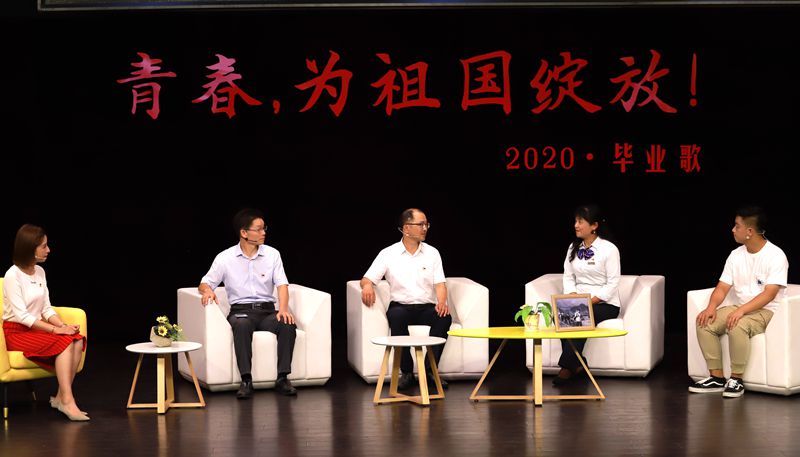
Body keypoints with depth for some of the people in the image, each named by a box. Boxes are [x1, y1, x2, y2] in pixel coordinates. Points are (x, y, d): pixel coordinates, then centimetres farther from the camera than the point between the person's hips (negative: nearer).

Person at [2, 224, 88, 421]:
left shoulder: (39, 272, 9)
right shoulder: (13, 275, -14)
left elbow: (46, 309, 10)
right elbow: (21, 316, -20)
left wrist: (63, 325, -9)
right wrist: (55, 329, -24)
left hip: (37, 328, 7)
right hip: (17, 332, -7)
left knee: (77, 341, -19)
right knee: (64, 342, -29)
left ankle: (61, 397, -19)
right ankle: (67, 401, -29)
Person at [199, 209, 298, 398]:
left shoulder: (272, 254, 8)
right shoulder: (225, 258, 3)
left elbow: (282, 285, 0)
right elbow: (205, 283, 6)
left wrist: (283, 309, -20)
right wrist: (207, 290, -21)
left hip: (267, 311, 2)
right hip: (240, 312, -2)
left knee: (288, 324, -31)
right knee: (242, 325, -39)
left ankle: (282, 378, -27)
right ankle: (246, 381, -37)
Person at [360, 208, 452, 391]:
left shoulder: (432, 253, 9)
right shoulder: (388, 254, 3)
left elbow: (440, 284, 3)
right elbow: (367, 279, 0)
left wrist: (442, 302, -20)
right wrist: (367, 286, -26)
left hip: (427, 307, 2)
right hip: (401, 306, -2)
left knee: (445, 317, -31)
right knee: (396, 316, -37)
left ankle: (429, 370, -22)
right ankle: (406, 372, -25)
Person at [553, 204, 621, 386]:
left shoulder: (609, 249, -7)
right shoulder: (573, 247, 11)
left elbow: (612, 284, -11)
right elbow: (568, 277, 11)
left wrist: (590, 301, -20)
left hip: (605, 303, -5)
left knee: (579, 318, -34)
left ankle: (568, 367, -26)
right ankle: (576, 363, -23)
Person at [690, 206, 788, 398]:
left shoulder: (775, 256, -13)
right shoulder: (736, 255, 7)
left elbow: (769, 294, -22)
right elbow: (722, 288, 5)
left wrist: (741, 310, -32)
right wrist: (711, 307, -15)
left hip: (767, 311, -7)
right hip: (742, 309, 7)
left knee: (737, 326, -36)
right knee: (705, 322, -16)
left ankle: (736, 379, -20)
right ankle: (717, 377, -10)